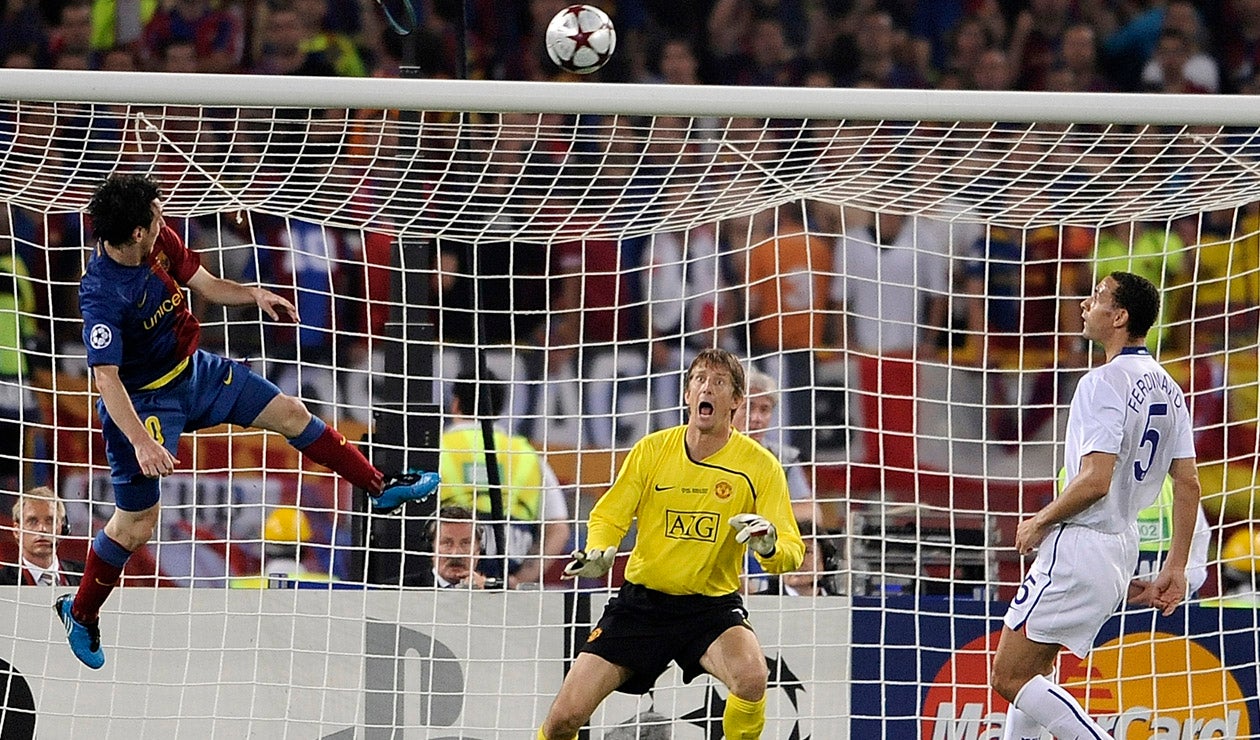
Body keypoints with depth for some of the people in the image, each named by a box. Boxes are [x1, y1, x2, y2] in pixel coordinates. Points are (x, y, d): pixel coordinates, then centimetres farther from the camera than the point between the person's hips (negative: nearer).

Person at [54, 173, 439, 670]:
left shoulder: (160, 241, -12)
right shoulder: (101, 294, -34)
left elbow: (205, 285, 5)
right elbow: (106, 378, -37)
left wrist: (253, 294, -14)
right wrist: (142, 442, -45)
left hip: (193, 371, 8)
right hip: (142, 401, -8)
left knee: (290, 414, 12)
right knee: (135, 526, -1)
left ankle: (380, 489, 30)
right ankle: (80, 613, 23)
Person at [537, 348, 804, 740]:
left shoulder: (760, 464, -6)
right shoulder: (652, 450, -1)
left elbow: (791, 552, -8)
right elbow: (607, 516, 8)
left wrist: (769, 547, -32)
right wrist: (597, 552, -15)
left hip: (713, 605, -2)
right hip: (641, 601, 2)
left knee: (751, 678, -35)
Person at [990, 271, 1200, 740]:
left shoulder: (1105, 382, -17)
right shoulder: (1167, 388, 10)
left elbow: (1095, 480, -25)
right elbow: (1188, 485, 11)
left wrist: (1039, 521, -10)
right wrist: (1175, 569, 14)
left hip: (1078, 546, -10)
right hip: (1122, 549, 10)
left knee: (1009, 678, -8)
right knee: (1030, 670, 19)